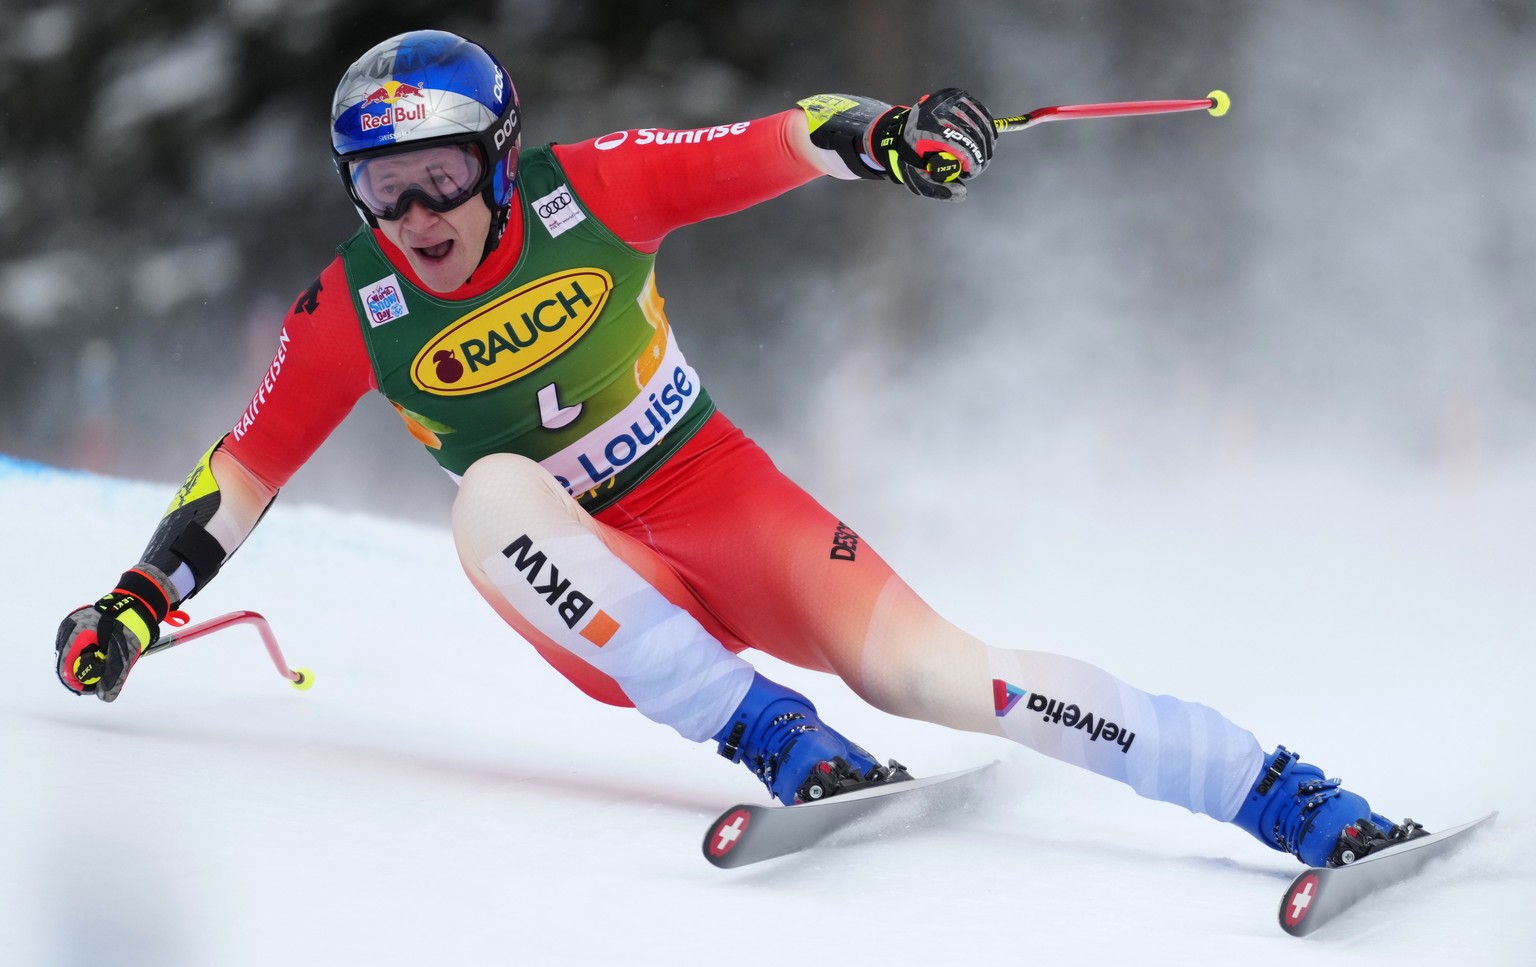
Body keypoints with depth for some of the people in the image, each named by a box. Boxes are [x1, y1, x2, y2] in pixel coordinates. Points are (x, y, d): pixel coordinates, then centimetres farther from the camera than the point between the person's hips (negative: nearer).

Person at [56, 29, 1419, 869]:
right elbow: (248, 467, 3)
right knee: (492, 495, -32)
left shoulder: (588, 195, -10)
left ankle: (1294, 800, -20)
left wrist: (887, 134, -28)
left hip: (721, 499, -1)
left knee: (929, 671, -21)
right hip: (596, 584, 1)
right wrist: (137, 604, -4)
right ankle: (777, 744, -38)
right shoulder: (355, 314, -6)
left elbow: (772, 146, -9)